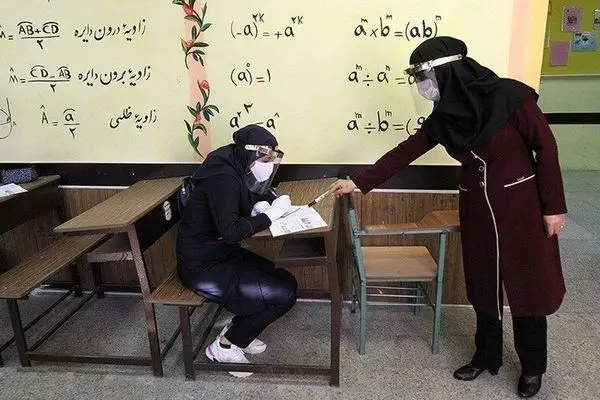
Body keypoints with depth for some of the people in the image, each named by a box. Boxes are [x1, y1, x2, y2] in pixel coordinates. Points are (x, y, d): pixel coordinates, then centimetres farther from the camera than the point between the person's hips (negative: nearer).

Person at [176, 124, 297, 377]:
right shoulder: (222, 179, -24)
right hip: (204, 266, -9)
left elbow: (249, 201, 16)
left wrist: (261, 205, -7)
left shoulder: (237, 172, 4)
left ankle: (237, 333, 18)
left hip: (221, 253, 9)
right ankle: (224, 346, 4)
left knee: (286, 282, 6)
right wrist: (270, 215, -22)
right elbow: (230, 232, -32)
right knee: (284, 295, -12)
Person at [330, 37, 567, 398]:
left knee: (528, 286, 8)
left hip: (522, 205, -4)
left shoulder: (510, 97, -17)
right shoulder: (443, 116, -2)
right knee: (483, 286, 14)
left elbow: (546, 147, -11)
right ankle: (487, 356, 35)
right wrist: (359, 183, 2)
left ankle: (533, 367, 29)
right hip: (476, 208, 5)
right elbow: (404, 153, 3)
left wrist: (554, 206, -9)